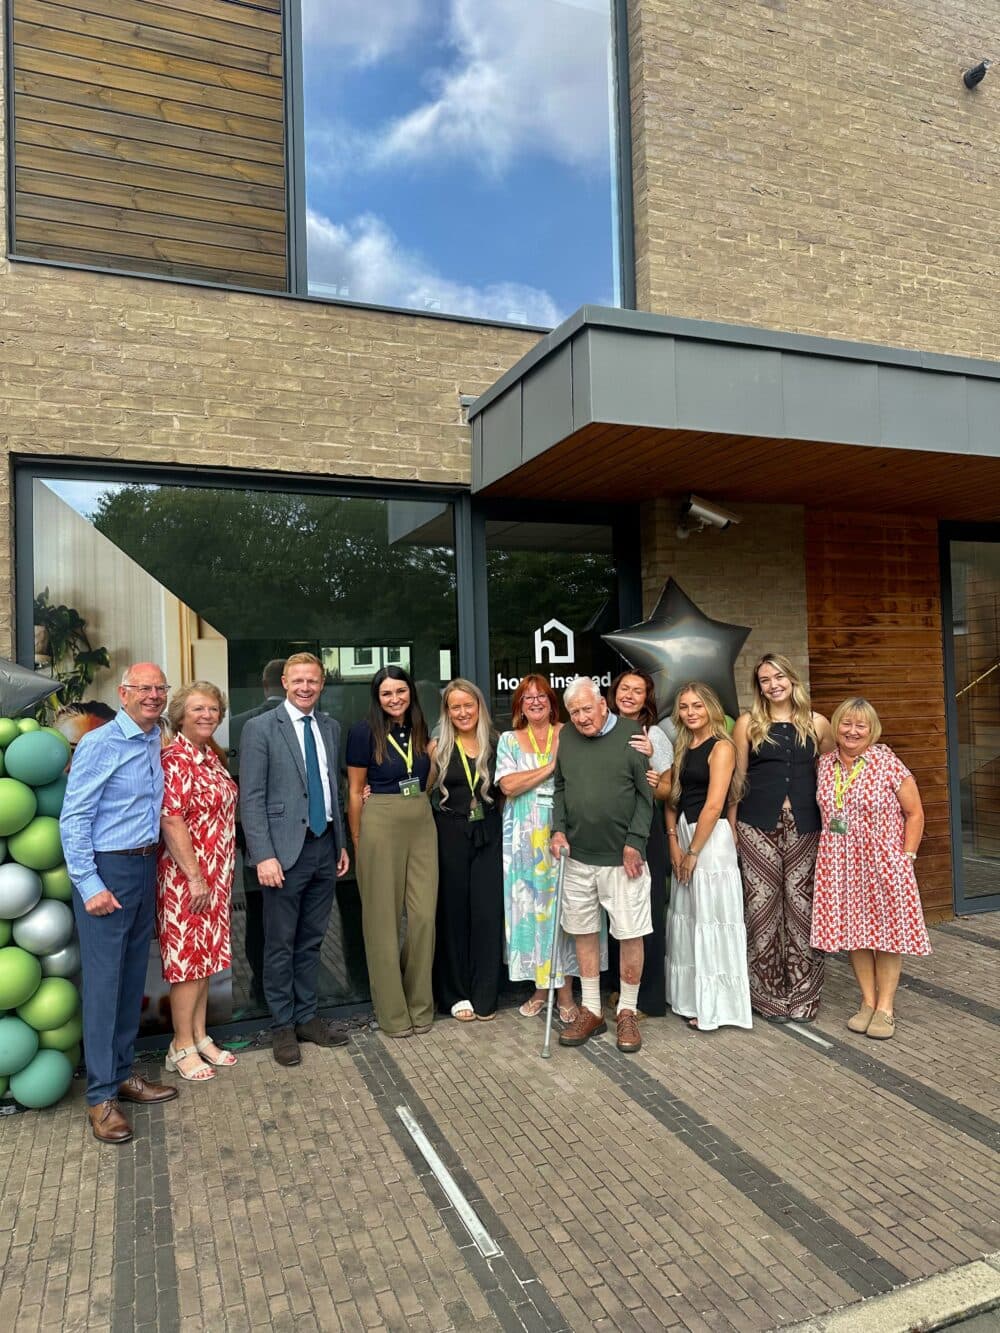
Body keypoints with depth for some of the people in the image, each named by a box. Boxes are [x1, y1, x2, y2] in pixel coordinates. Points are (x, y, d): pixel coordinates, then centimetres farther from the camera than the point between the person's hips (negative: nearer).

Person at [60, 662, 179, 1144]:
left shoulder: (158, 743, 8)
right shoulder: (99, 744, -11)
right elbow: (73, 820, -13)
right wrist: (90, 886, -16)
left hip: (145, 867, 7)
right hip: (107, 870, -7)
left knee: (134, 977, 13)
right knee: (103, 981, -2)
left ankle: (122, 1073, 26)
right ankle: (101, 1096, 8)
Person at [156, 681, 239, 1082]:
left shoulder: (211, 757, 10)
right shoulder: (175, 759, -16)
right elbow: (171, 821, -21)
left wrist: (217, 875, 15)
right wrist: (195, 877, -20)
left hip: (215, 875, 8)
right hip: (186, 874, -8)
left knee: (206, 955, 15)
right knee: (187, 958, 2)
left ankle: (200, 1036, 27)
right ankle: (182, 1048, 15)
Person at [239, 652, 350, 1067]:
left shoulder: (331, 728, 11)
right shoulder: (260, 729, -6)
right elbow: (251, 799, -9)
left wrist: (342, 844, 14)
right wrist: (264, 855, -16)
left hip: (325, 847, 5)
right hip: (286, 850, -5)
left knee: (312, 940, 14)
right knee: (281, 944, 6)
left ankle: (307, 1017, 28)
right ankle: (283, 1025, 21)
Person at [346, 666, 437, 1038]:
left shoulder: (421, 731, 9)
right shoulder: (364, 732, -5)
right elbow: (355, 792, -1)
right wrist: (357, 843, -1)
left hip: (422, 825, 4)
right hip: (380, 826, -4)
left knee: (424, 916, 4)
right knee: (384, 919, 3)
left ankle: (420, 1005, 20)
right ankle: (392, 1011, 17)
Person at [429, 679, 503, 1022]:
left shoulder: (494, 744, 4)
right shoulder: (438, 748, 0)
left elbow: (504, 792, 12)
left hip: (488, 836, 1)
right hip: (451, 836, -1)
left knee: (487, 913, 2)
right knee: (453, 912, 5)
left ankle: (485, 995, 15)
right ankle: (455, 994, 18)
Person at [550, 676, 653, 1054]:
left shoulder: (631, 736, -8)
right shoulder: (566, 738, 5)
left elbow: (647, 794, -7)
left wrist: (634, 842, -12)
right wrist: (559, 829, 2)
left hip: (622, 856, -4)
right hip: (578, 856, 4)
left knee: (630, 934, 2)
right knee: (583, 931, 11)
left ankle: (627, 1012, 20)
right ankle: (591, 1011, 26)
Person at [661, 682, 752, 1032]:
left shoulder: (721, 747, -11)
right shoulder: (682, 747, 12)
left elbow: (713, 807, -15)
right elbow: (672, 796, 10)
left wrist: (693, 852, -12)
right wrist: (673, 842, -1)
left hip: (711, 838, -8)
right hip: (683, 837, 8)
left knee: (710, 918, -1)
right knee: (687, 917, 13)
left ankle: (715, 1006, 11)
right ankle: (691, 998, 25)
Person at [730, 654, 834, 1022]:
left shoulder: (816, 723, 7)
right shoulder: (748, 723, 4)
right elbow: (738, 778, 5)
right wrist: (732, 826, 2)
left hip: (804, 825, 1)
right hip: (758, 825, -1)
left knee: (801, 903, 3)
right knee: (762, 903, 2)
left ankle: (802, 994, 17)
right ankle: (768, 993, 15)